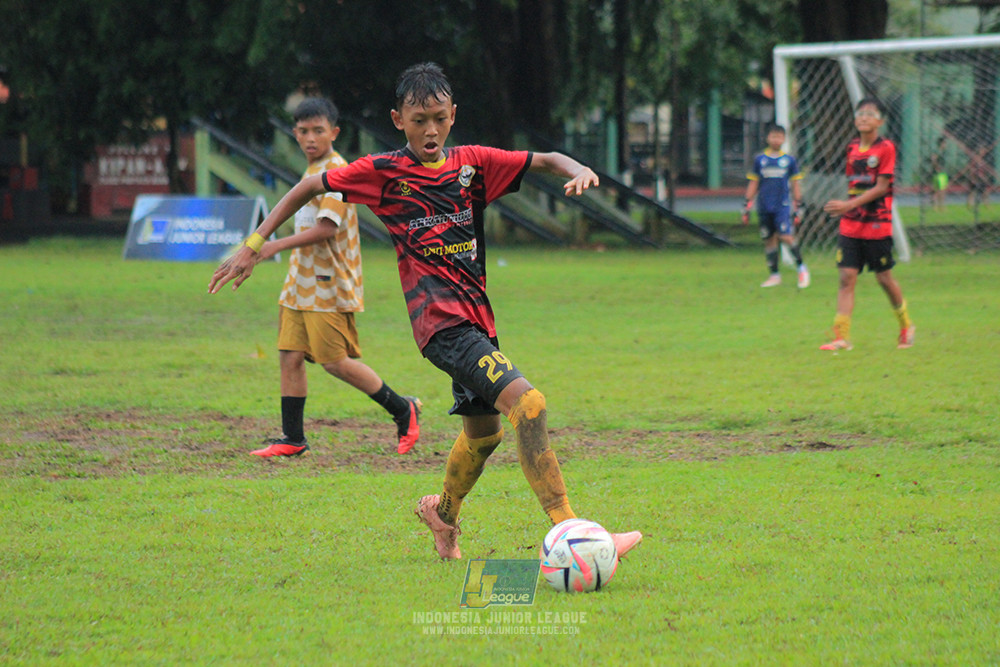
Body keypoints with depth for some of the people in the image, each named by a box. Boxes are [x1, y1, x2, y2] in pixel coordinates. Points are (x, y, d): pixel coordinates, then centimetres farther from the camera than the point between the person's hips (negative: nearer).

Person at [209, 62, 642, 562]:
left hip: (476, 316, 7)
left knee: (483, 431, 20)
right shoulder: (383, 172, -2)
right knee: (527, 404, -23)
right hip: (440, 322, -7)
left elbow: (545, 161, 11)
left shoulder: (473, 164, 8)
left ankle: (443, 515, 50)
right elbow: (309, 188, 8)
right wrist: (252, 247, 6)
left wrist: (578, 171, -12)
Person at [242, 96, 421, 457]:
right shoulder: (313, 171, 15)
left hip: (329, 286, -9)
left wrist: (279, 245, -27)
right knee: (290, 356, 4)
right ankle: (293, 438, 9)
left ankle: (403, 410, 9)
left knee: (335, 361, -6)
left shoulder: (336, 171, -15)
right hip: (301, 285, 9)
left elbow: (327, 228, -25)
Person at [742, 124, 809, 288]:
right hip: (764, 206, 2)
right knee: (769, 240, 4)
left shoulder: (789, 160, 6)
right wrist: (747, 207, 9)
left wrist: (798, 208, 8)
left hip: (782, 205, -2)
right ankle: (774, 275, 14)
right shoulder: (759, 159, 8)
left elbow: (795, 185, 11)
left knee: (786, 236, -16)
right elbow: (753, 184, 13)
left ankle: (801, 267, 1)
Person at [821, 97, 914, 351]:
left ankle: (906, 326, 27)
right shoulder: (852, 148, 9)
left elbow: (881, 187, -15)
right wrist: (842, 207, 7)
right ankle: (841, 337, -9)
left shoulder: (886, 148, -9)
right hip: (851, 225, 5)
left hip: (877, 225, -5)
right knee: (847, 276, -5)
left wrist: (849, 205, -22)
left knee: (884, 277, 6)